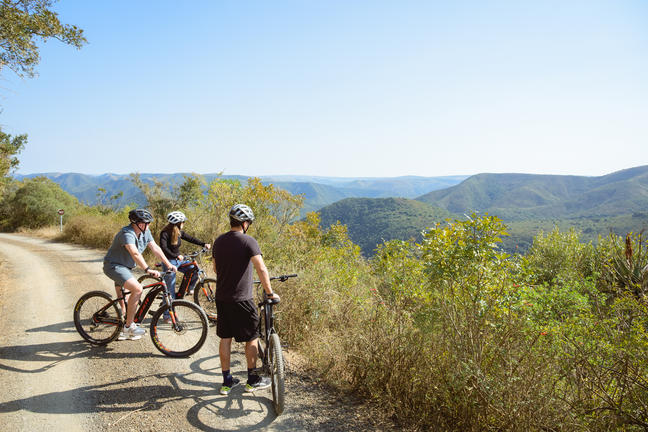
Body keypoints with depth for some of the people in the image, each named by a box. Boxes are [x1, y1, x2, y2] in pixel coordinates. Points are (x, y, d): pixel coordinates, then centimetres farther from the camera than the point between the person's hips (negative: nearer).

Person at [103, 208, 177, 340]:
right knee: (137, 289, -26)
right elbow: (135, 253, -40)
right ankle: (129, 326, -18)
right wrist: (148, 269, -49)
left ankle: (122, 331, 29)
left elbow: (155, 248, 0)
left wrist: (168, 264, -6)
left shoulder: (145, 232, -1)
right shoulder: (127, 233, -27)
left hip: (125, 267, 10)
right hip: (113, 265, -10)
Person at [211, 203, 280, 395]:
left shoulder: (218, 241, 6)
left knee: (225, 338, 13)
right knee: (252, 337, 9)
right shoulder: (248, 241, -14)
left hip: (221, 297, 6)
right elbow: (261, 269, -21)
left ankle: (227, 381, 21)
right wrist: (270, 293, -13)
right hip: (241, 299, -6)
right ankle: (253, 380, 19)